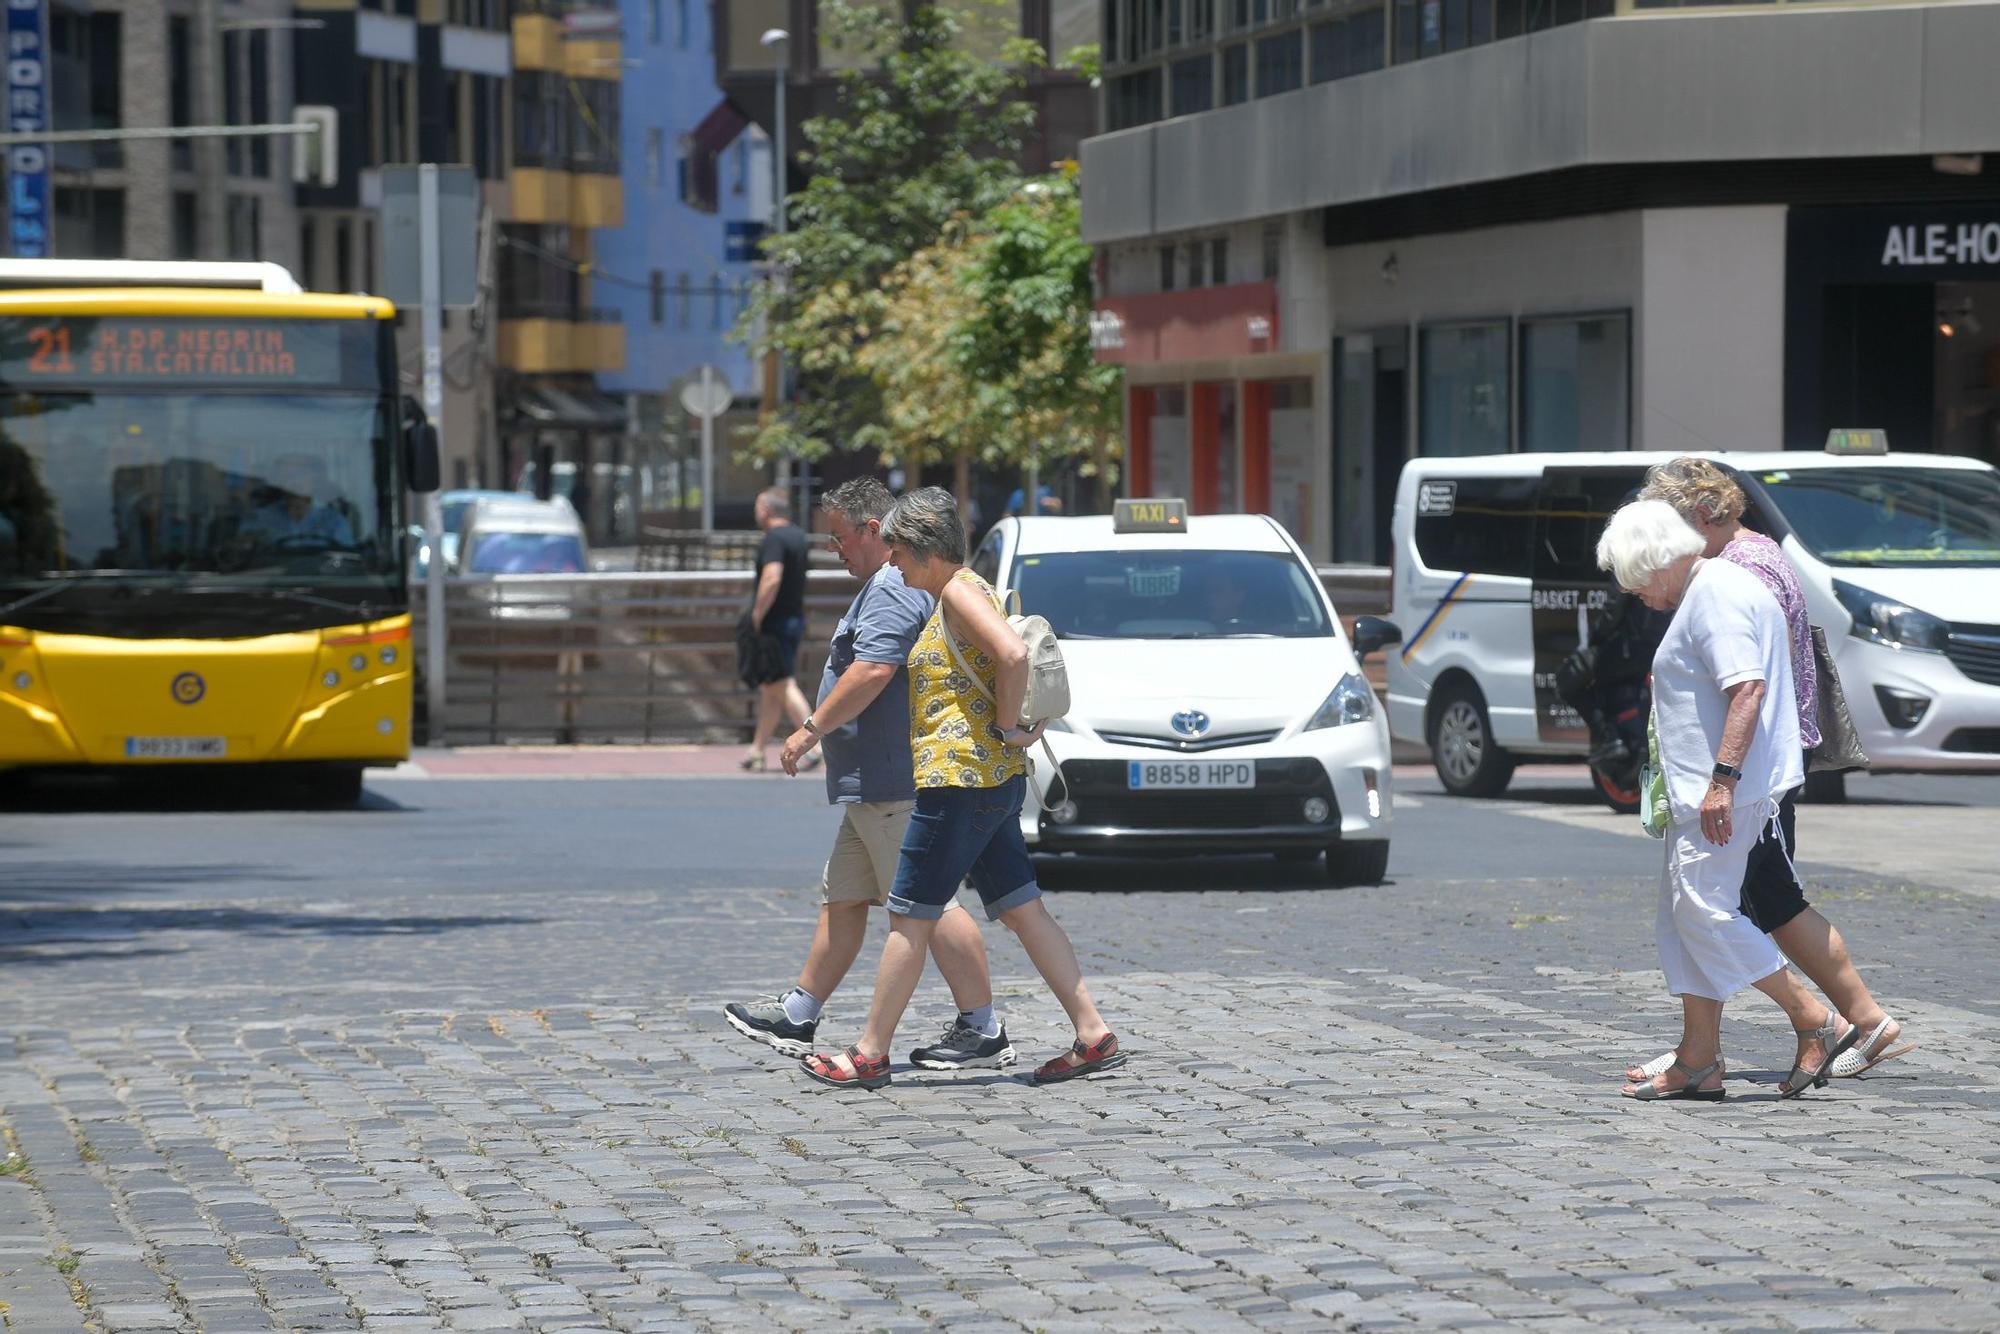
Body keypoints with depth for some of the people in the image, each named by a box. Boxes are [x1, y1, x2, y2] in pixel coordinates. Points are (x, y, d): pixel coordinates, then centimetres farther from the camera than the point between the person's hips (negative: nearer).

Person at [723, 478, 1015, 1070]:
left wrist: (812, 729, -18)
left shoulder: (893, 592, -15)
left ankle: (984, 1032, -7)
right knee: (842, 898, 15)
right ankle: (798, 1016, 23)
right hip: (875, 784, 11)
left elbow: (872, 672, -26)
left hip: (893, 785, -11)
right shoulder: (894, 587, 21)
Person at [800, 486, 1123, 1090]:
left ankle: (870, 1055, 3)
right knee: (1024, 911, 7)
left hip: (959, 777, -10)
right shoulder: (958, 594, 18)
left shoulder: (959, 591, -12)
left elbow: (1014, 654, -27)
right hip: (996, 779, 10)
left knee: (909, 918, -3)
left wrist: (1007, 725, -16)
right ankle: (1094, 1035, 3)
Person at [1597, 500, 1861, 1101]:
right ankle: (1697, 1062, 13)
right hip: (1707, 788, 11)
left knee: (1704, 913, -12)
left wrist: (1723, 779, -29)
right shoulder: (1719, 588, 19)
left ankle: (1817, 1024, -6)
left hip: (1724, 790, -11)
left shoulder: (1714, 594, -14)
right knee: (1683, 918, 11)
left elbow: (1748, 687, -25)